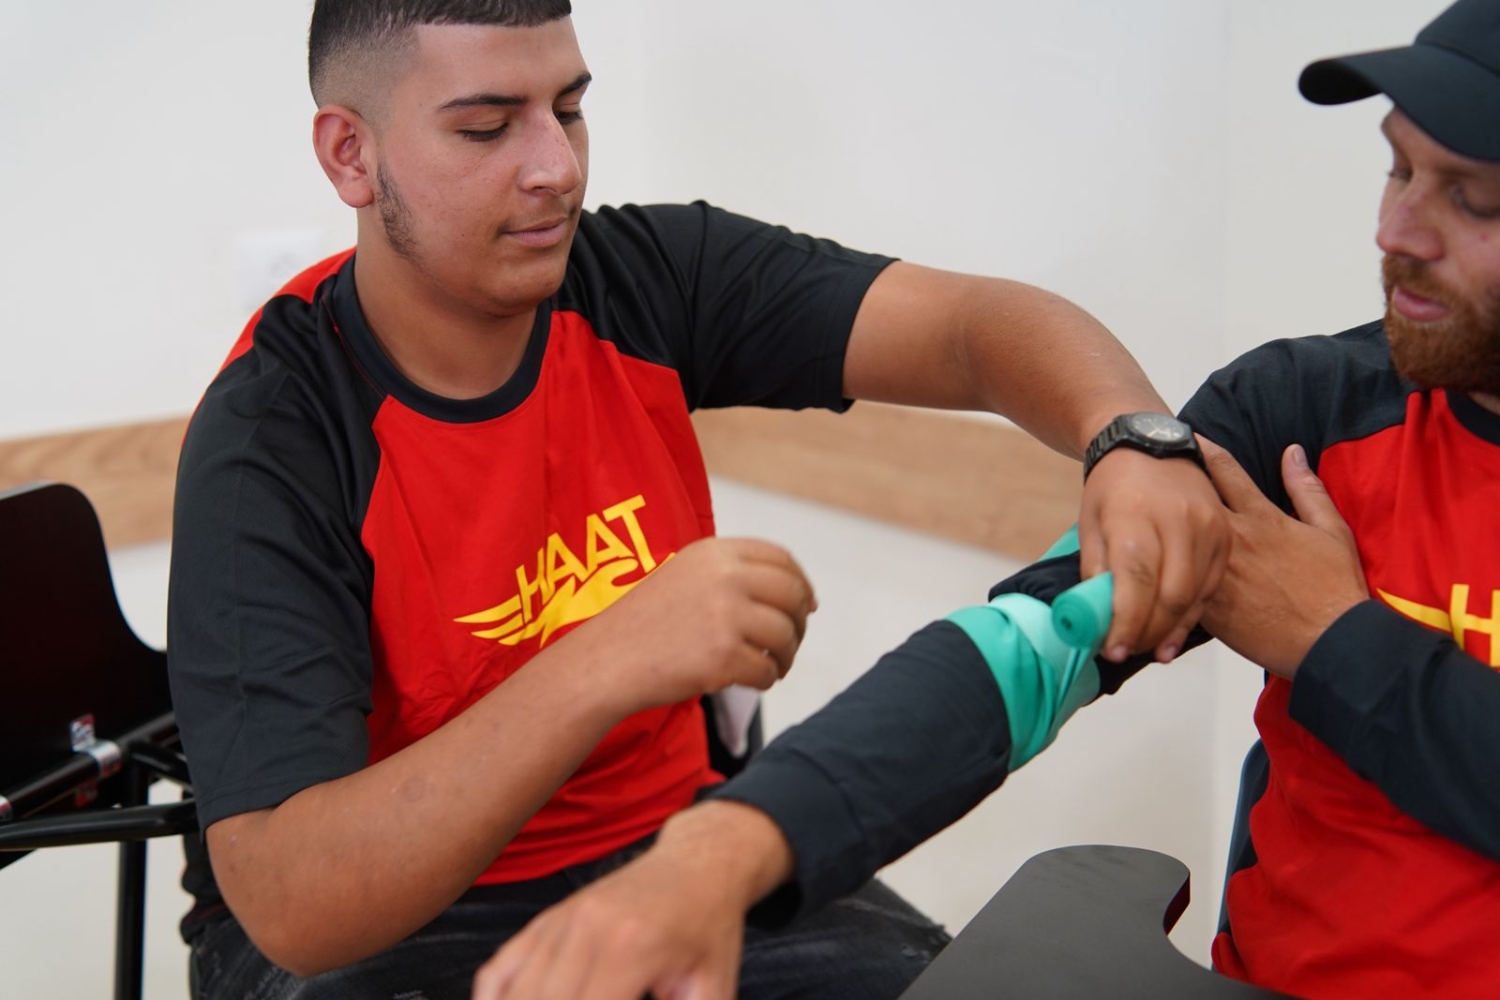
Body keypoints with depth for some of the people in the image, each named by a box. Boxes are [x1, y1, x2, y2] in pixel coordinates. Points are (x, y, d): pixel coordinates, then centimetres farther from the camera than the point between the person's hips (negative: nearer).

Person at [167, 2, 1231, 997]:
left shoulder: (648, 277, -9)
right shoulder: (267, 443, -22)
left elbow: (976, 325, -15)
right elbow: (289, 906, -31)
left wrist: (1131, 441, -37)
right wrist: (602, 668, -43)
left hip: (663, 842, 3)